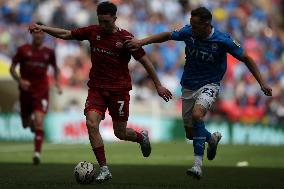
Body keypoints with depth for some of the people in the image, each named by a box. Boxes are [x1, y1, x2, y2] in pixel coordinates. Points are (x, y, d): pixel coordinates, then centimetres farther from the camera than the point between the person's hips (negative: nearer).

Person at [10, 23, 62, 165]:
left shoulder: (49, 52, 2)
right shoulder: (23, 50, -2)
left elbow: (55, 68, 18)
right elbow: (12, 68, 2)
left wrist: (57, 82, 2)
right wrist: (20, 81, -15)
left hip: (41, 92, -1)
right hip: (26, 91, 1)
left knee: (39, 122, -18)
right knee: (26, 124, 12)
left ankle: (37, 152, -18)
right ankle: (30, 121, 51)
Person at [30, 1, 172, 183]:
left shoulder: (126, 38, -10)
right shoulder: (93, 32, 0)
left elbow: (145, 61, -5)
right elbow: (65, 34, 6)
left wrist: (158, 85, -5)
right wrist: (42, 28, -5)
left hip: (119, 89, -3)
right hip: (97, 88, 3)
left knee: (120, 133, 3)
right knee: (91, 124, -17)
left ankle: (142, 137, 40)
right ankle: (104, 170, -11)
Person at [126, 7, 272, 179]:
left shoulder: (223, 40, -18)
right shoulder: (188, 32, -10)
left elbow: (246, 58, -7)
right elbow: (167, 36, 9)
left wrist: (262, 83, -9)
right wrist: (141, 42, 1)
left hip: (209, 85, -5)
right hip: (188, 87, 5)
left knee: (197, 114, -34)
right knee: (190, 133, 9)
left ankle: (198, 164, -32)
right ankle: (213, 139, 45)